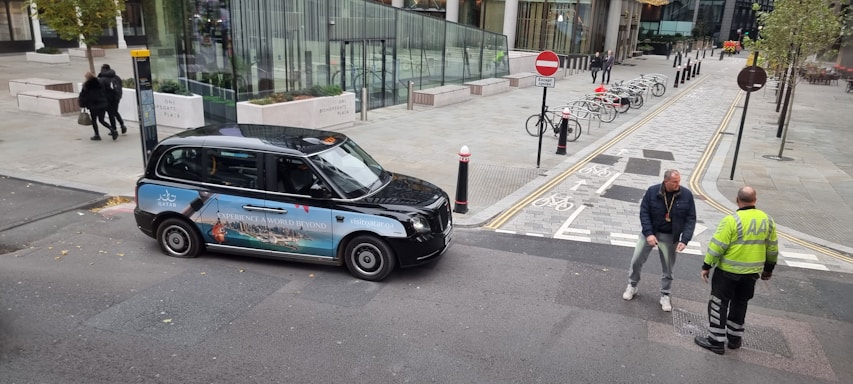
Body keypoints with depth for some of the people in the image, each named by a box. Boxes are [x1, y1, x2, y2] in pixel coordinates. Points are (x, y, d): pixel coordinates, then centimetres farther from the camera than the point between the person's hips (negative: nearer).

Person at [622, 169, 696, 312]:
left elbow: (691, 219, -7)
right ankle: (632, 286, 28)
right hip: (650, 232, 0)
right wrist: (648, 233, -20)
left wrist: (684, 240, -16)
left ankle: (665, 296, 27)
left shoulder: (687, 195, -12)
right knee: (636, 260, 5)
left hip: (670, 237, 0)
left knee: (667, 268, 10)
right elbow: (644, 212, -11)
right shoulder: (652, 191, -14)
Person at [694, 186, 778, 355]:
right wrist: (768, 269, 23)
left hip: (728, 271, -6)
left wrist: (706, 266, -9)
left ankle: (717, 341, 7)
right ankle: (735, 338, 30)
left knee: (719, 303, 5)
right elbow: (772, 249, 10)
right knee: (740, 303, 21)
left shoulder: (732, 220, -18)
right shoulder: (767, 220, 1)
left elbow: (717, 246, -18)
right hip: (752, 272, 6)